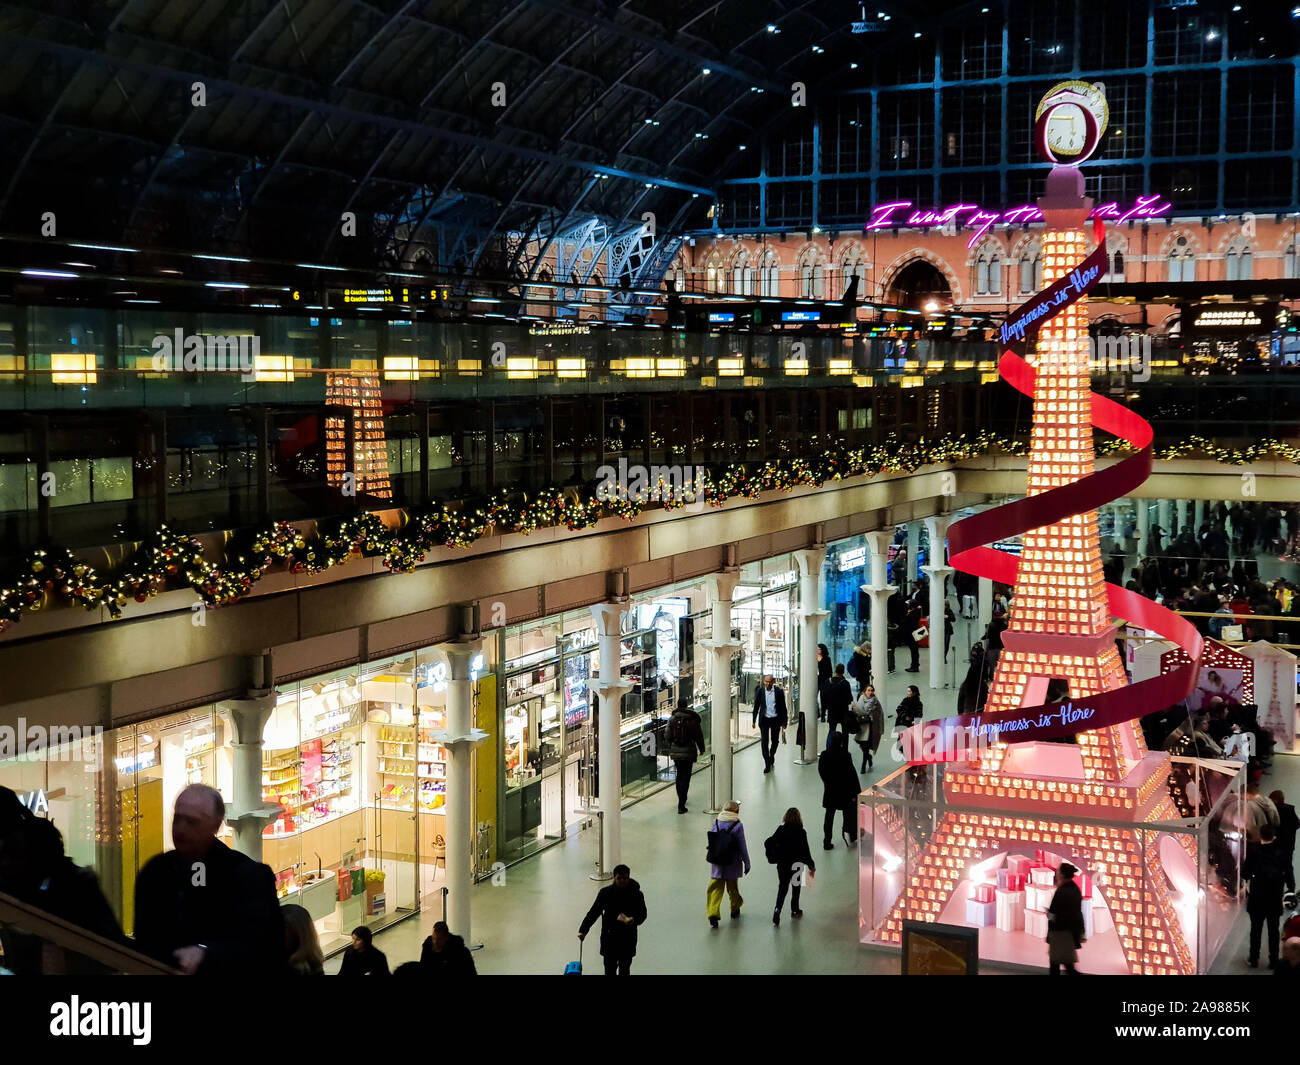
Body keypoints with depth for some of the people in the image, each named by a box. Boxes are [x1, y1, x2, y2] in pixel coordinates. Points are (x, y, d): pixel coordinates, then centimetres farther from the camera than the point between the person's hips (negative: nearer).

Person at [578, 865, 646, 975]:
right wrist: (583, 930, -14)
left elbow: (642, 915, -4)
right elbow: (594, 912, -6)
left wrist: (633, 920, -28)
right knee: (610, 969, 5)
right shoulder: (605, 892, -9)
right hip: (609, 938, 0)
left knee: (624, 969, 12)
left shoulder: (636, 894, -9)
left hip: (628, 939, 0)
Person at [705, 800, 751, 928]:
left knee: (715, 888, 4)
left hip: (716, 864, 1)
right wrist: (747, 863, 0)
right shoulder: (738, 826, -14)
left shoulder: (716, 823, -4)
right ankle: (735, 910, 37)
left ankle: (713, 914, -10)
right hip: (733, 864, -1)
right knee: (733, 886, 18)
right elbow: (742, 847, -10)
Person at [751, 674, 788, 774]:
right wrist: (754, 720, 4)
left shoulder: (779, 692, -6)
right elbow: (756, 706, 5)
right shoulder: (760, 691, -2)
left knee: (775, 740, 12)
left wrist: (784, 722, -2)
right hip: (764, 719, 0)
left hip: (775, 719, 0)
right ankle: (767, 764, 0)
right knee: (764, 741, -5)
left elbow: (783, 707, -1)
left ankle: (772, 755, 42)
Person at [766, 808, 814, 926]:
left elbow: (768, 843, -1)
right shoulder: (801, 832, -17)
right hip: (796, 865, -2)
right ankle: (795, 910, 33)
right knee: (796, 887, 20)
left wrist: (771, 857, 14)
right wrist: (811, 866, -4)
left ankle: (777, 909, -11)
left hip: (782, 864, 2)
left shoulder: (781, 830, -7)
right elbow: (805, 851, -15)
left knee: (782, 888, 10)